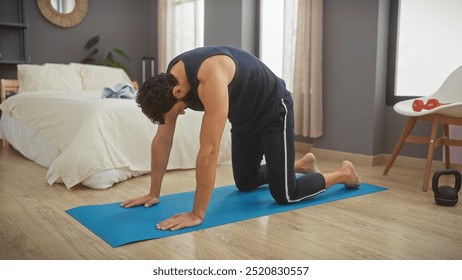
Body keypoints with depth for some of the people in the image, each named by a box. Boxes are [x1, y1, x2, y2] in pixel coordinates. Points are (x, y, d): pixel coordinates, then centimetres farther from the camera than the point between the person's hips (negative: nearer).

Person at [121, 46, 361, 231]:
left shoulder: (210, 77, -41)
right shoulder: (169, 82, -15)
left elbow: (209, 150, -42)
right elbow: (162, 140, -7)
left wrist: (197, 214, -38)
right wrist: (154, 193, -4)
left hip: (274, 110, -8)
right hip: (244, 117, 8)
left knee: (284, 195, -7)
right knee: (245, 184, 19)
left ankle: (344, 173, 19)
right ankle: (302, 163, 41)